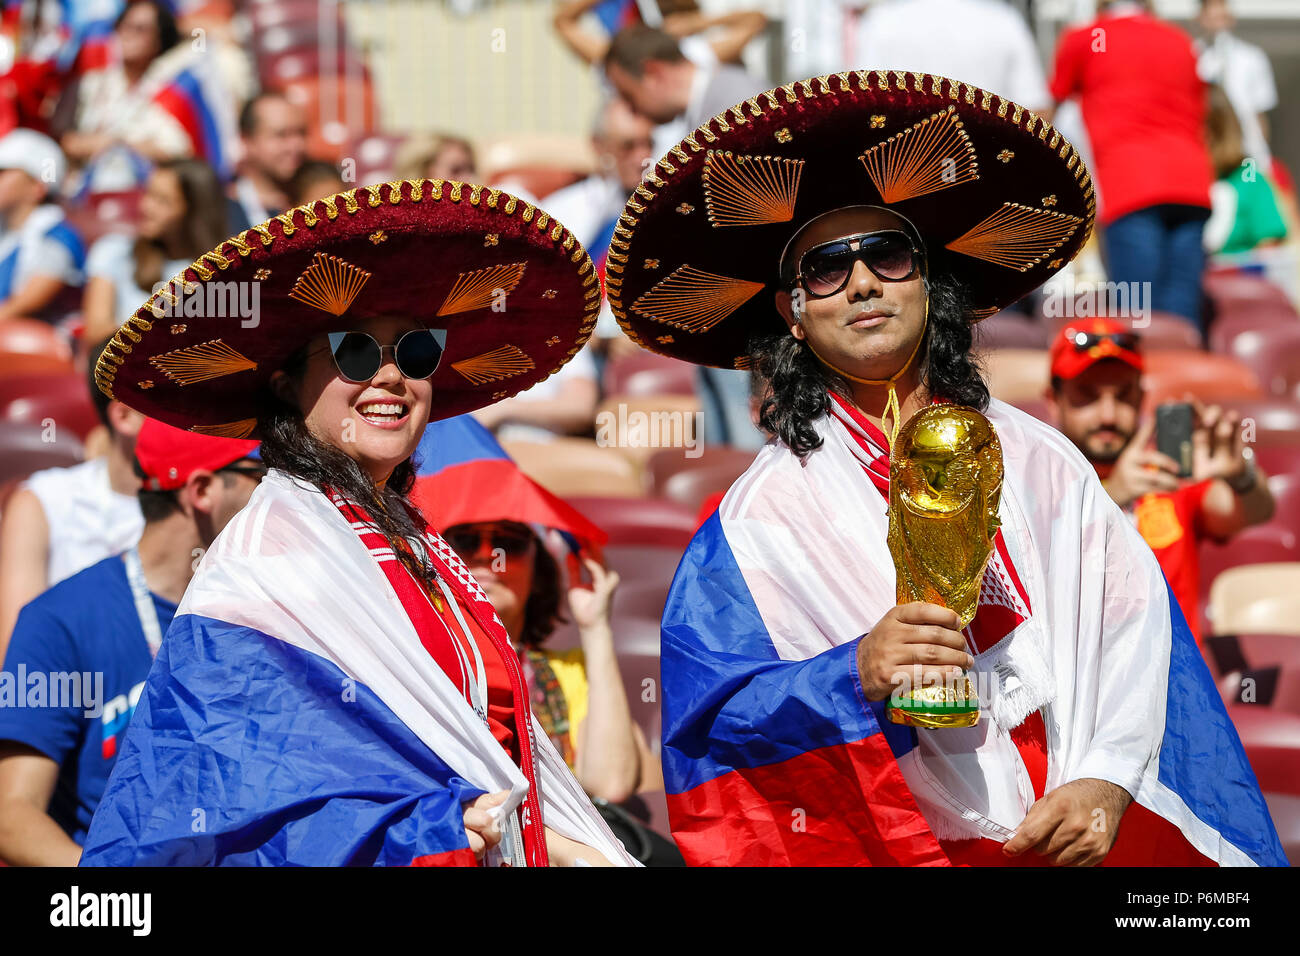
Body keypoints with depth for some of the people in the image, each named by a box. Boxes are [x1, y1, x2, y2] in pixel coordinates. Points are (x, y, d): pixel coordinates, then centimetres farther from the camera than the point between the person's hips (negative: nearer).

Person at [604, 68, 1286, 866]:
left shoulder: (1033, 458, 13)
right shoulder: (765, 516, 6)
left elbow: (1134, 627, 7)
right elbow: (708, 726, -1)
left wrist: (1107, 780, -8)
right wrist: (856, 674, -17)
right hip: (910, 850, -1)